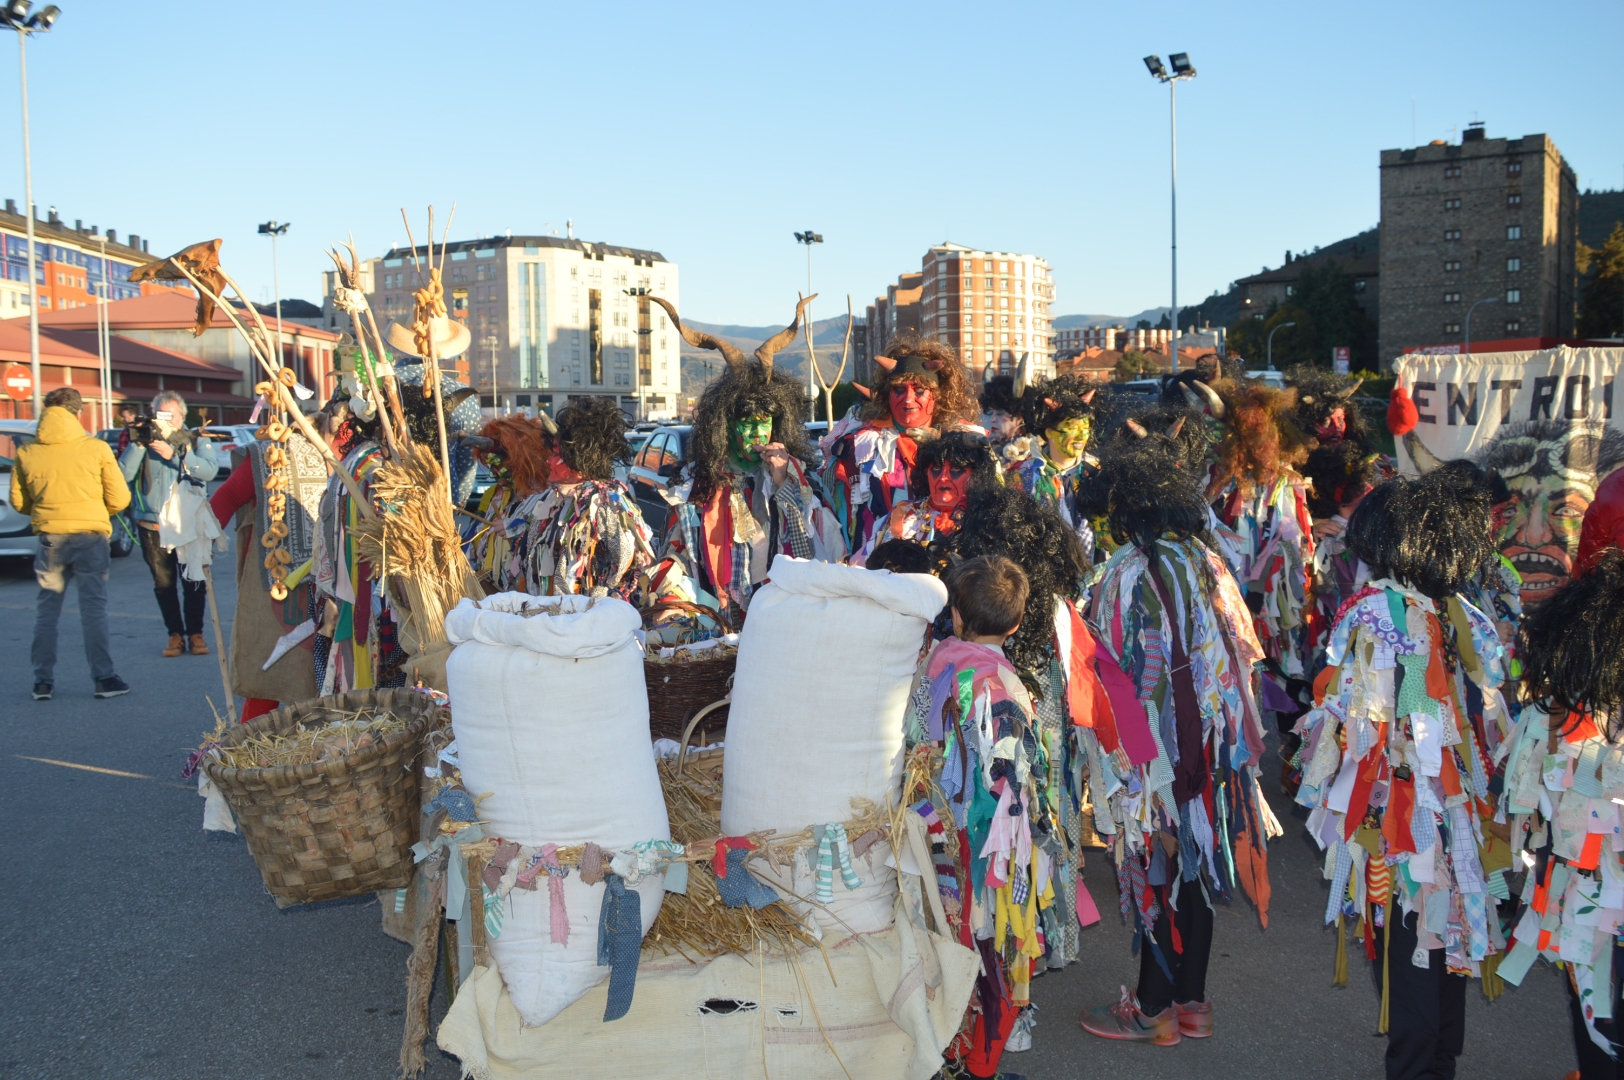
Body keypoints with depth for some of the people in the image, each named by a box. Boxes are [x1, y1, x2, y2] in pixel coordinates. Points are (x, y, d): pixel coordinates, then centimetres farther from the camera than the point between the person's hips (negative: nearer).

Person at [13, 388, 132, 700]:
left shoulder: (26, 453, 1)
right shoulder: (97, 449, -5)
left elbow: (18, 502, 9)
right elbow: (119, 498, -3)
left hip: (50, 538, 2)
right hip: (90, 535, -2)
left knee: (47, 610, 12)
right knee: (93, 609, 3)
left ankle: (43, 682, 14)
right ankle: (104, 678, 3)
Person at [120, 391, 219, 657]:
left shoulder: (197, 442, 6)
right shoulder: (143, 441, 8)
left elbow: (209, 470, -14)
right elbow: (124, 474, -6)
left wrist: (173, 454, -20)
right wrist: (138, 444, -15)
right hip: (153, 527, 1)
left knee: (194, 583, -1)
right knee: (164, 583, 3)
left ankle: (195, 633, 11)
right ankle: (175, 634, 12)